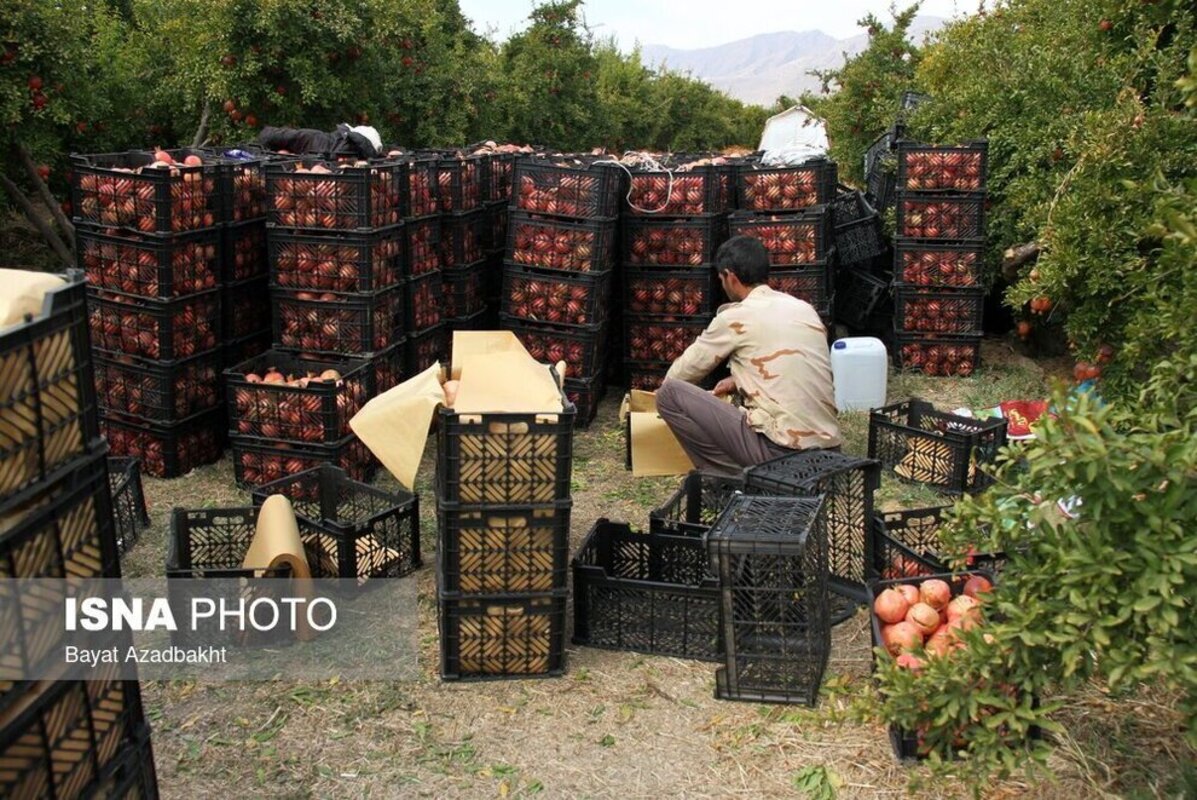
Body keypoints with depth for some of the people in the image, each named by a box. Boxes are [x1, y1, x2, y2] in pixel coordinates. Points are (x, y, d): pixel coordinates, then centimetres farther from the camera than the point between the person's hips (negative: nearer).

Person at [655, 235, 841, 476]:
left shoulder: (735, 317, -4)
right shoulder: (804, 308, 14)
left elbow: (684, 372, 10)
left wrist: (666, 390, 30)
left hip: (780, 452, -8)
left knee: (670, 393, -1)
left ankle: (735, 478, 2)